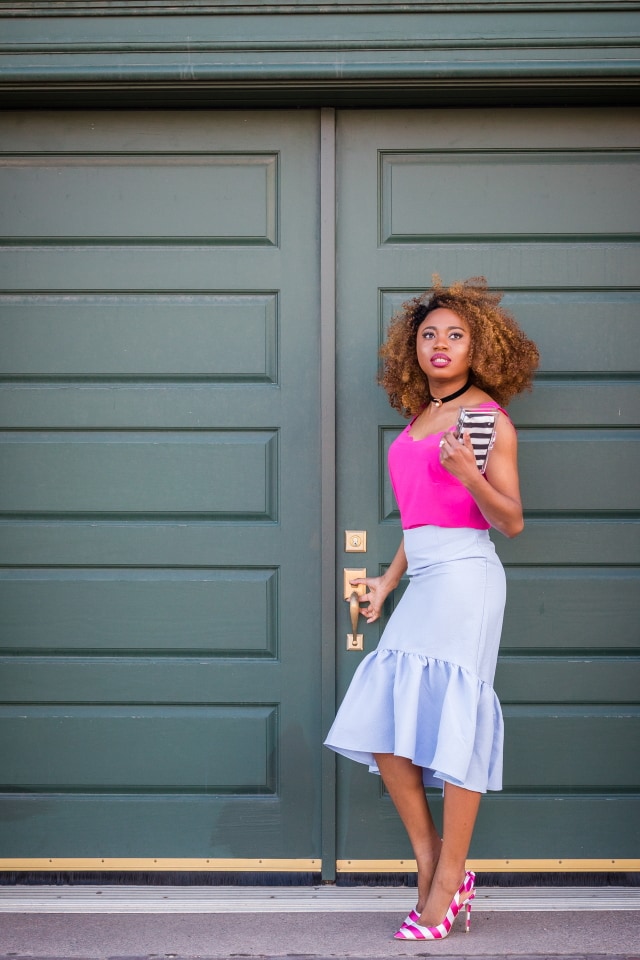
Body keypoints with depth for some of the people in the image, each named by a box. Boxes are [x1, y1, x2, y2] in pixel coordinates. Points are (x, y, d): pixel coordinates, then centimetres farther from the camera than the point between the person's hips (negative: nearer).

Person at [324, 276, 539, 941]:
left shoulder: (488, 417, -3)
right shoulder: (419, 419, 18)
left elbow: (510, 521, -6)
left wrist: (470, 473, -23)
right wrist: (388, 581, 24)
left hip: (464, 576, -8)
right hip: (422, 580, 8)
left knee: (452, 723, -6)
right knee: (383, 724, 3)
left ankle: (449, 883, 4)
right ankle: (430, 863, 14)